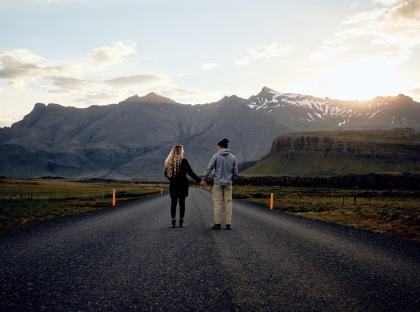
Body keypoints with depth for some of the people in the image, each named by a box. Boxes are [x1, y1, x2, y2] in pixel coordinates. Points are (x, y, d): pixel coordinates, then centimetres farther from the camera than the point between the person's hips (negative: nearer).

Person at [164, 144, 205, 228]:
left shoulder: (168, 161, 4)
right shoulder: (183, 161, -8)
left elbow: (166, 174, 11)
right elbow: (190, 172, -10)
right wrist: (199, 181, -5)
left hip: (173, 185, 3)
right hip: (182, 185, -3)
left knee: (173, 203, 6)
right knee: (182, 203, 1)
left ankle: (173, 222, 5)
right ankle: (181, 222, 1)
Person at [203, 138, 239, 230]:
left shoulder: (216, 156, -6)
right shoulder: (233, 157, 4)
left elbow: (209, 168, -6)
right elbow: (235, 172, 7)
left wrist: (204, 179, 3)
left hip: (218, 183, -3)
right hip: (228, 184, 3)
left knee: (217, 203, 1)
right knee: (228, 203, 6)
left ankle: (217, 223, 0)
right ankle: (228, 224, 4)